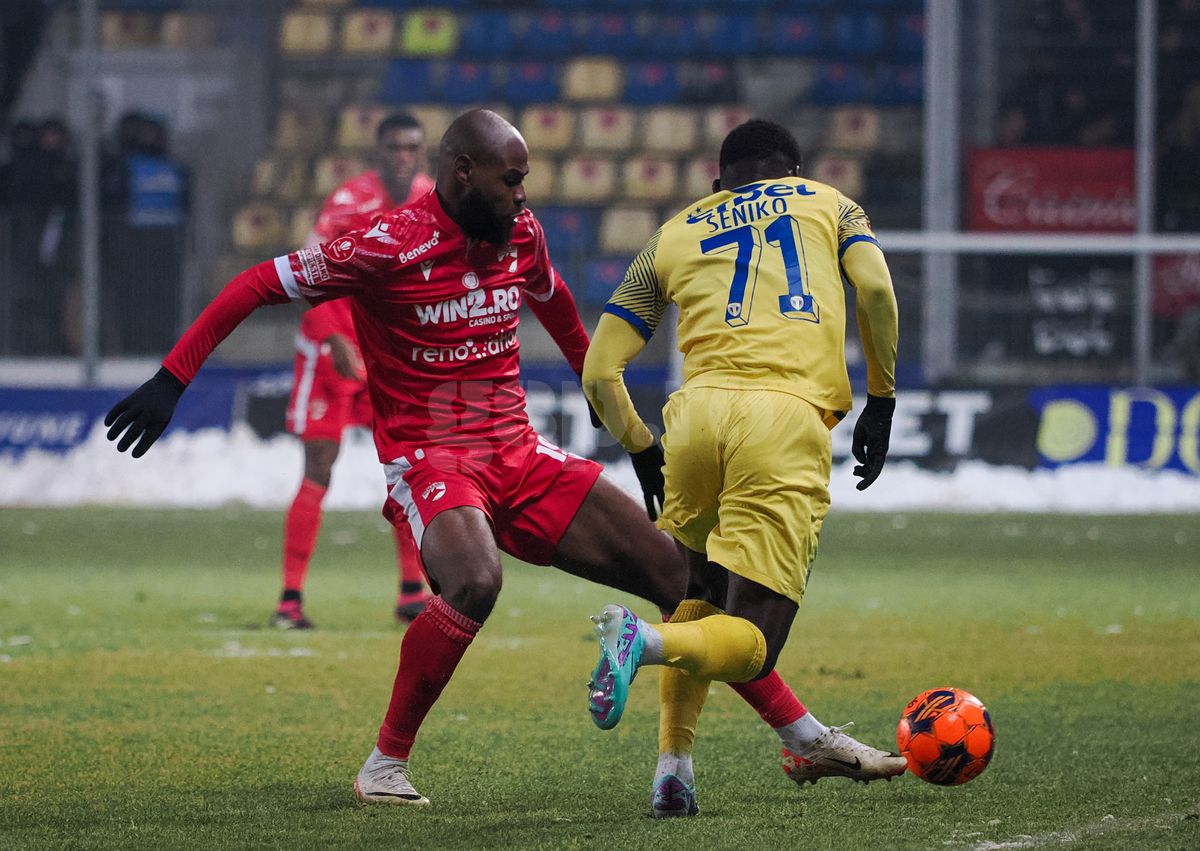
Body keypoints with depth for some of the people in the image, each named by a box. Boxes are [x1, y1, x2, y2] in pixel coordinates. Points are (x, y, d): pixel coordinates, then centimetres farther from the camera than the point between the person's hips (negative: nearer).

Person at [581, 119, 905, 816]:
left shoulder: (673, 236, 26)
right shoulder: (827, 203, 24)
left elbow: (600, 372, 19)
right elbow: (876, 288, 3)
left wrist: (642, 451, 33)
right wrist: (881, 402, 12)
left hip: (698, 415, 3)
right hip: (787, 419, -3)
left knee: (696, 603, 27)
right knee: (747, 645, -5)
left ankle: (674, 762, 12)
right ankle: (641, 640, -35)